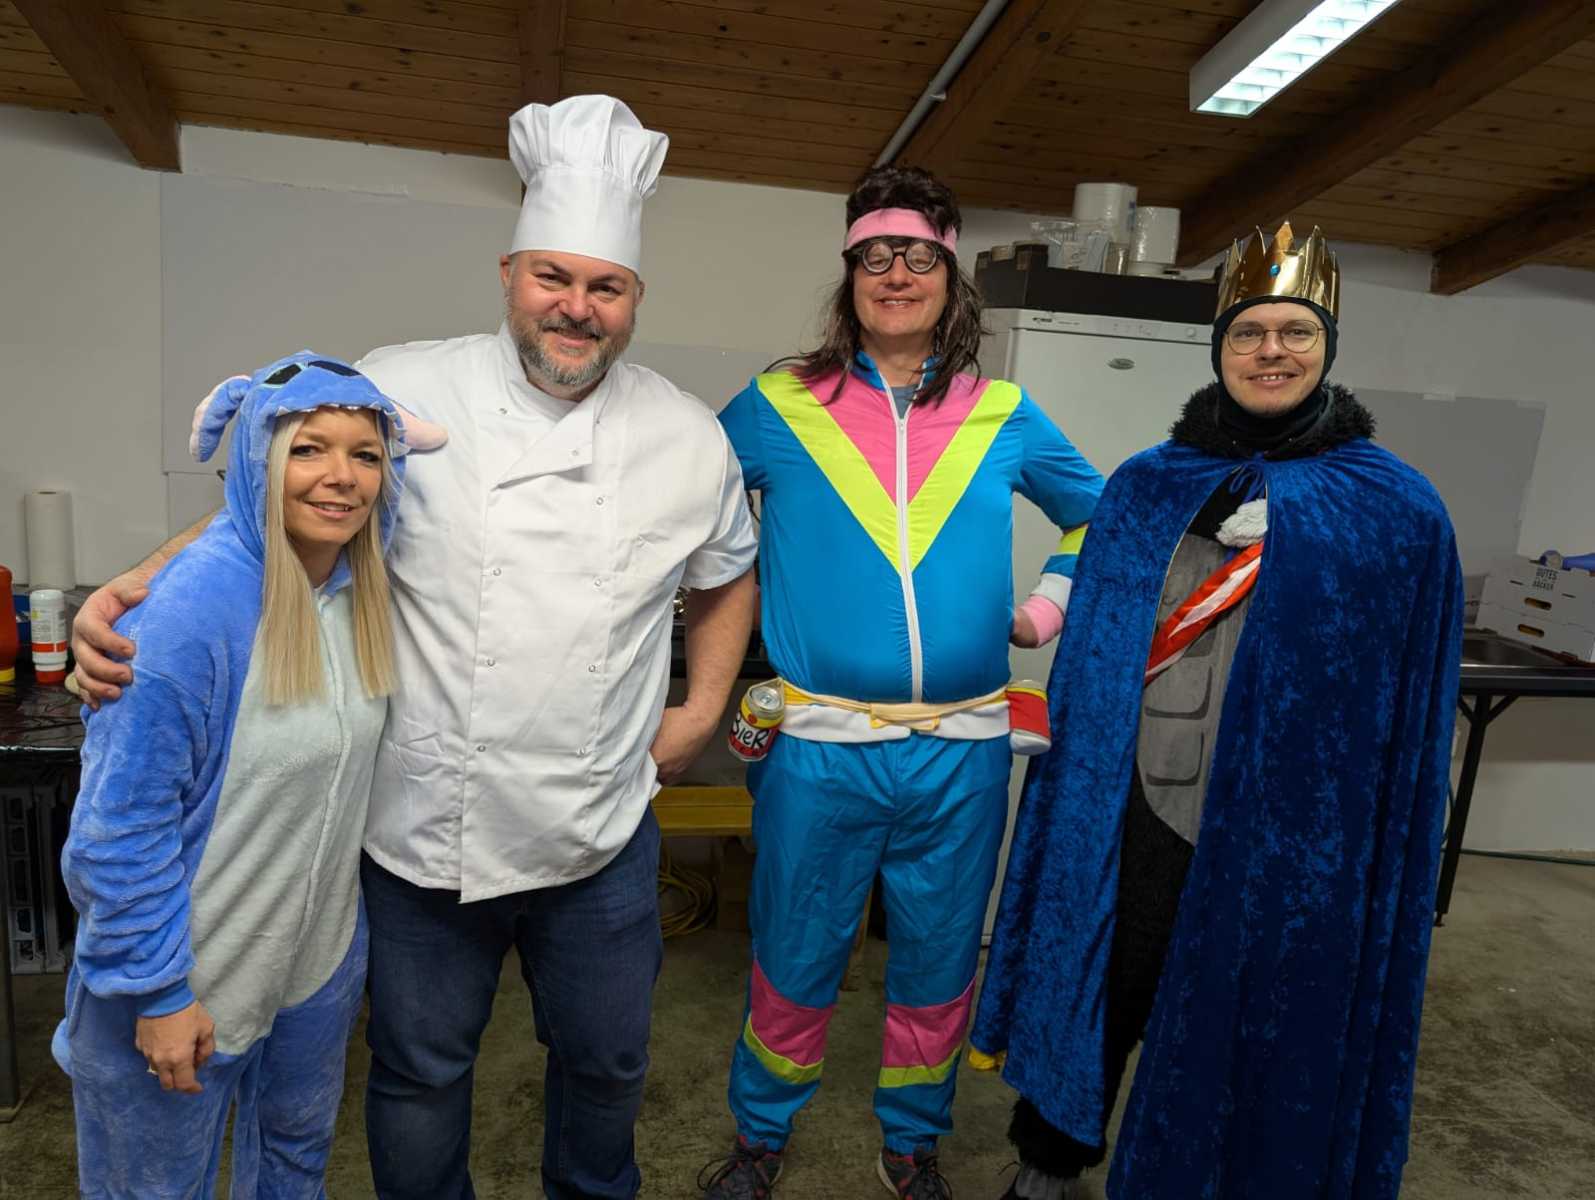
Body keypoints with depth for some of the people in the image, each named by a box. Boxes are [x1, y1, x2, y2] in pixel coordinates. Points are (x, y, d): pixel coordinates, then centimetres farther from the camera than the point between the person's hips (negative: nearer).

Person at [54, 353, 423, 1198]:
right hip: (183, 979, -5)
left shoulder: (364, 587, -5)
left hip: (323, 954, 6)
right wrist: (158, 990, -17)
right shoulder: (193, 605, -26)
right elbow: (121, 822, -22)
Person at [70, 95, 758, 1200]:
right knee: (421, 1073, 19)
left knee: (606, 1063, 22)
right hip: (427, 823, -1)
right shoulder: (407, 392, -9)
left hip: (604, 831, 2)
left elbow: (726, 576, 13)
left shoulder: (688, 435, -2)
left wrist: (703, 709, 6)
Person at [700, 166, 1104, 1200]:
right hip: (818, 749, -1)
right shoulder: (780, 407, 0)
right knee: (794, 962, 13)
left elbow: (1097, 510, 20)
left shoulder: (1003, 418, 5)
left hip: (962, 754, 2)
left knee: (938, 963, 17)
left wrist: (1049, 606, 9)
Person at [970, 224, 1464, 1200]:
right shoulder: (1147, 490, 1)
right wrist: (1079, 783, 3)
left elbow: (1411, 707, -2)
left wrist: (1390, 858, 0)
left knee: (1255, 1025, 16)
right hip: (1134, 814, 2)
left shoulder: (1400, 510, -5)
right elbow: (1091, 658, 5)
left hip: (1293, 836, -1)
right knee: (1101, 995, 17)